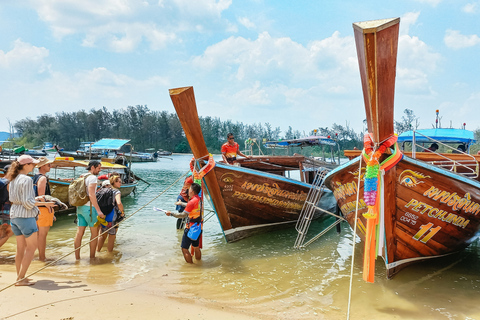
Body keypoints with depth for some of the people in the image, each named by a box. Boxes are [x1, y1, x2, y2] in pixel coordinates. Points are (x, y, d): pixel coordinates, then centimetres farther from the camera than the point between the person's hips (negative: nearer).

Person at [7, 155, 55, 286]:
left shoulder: (13, 179, 12)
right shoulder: (26, 179, -15)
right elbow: (28, 202, -19)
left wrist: (35, 200, 20)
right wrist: (44, 203, -12)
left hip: (14, 215, 9)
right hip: (25, 216, -9)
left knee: (21, 247, 14)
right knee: (32, 246, 0)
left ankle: (19, 276, 21)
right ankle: (21, 278, -1)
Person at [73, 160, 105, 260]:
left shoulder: (82, 177, 15)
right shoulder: (92, 177, -12)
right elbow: (91, 195, -21)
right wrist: (98, 210, -23)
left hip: (80, 207, 8)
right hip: (89, 207, -8)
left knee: (79, 233, 7)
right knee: (94, 233, 2)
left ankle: (77, 257, 11)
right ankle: (92, 257, 6)